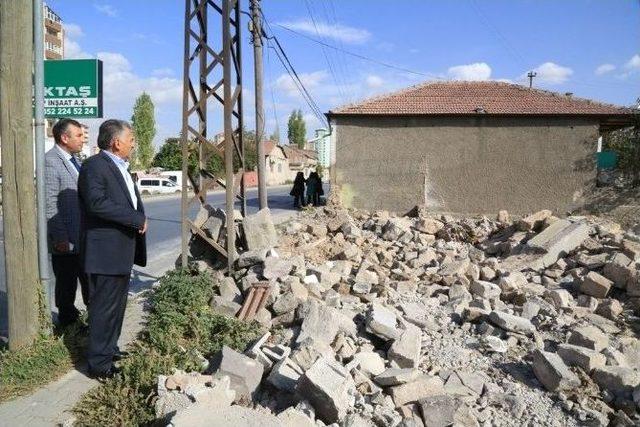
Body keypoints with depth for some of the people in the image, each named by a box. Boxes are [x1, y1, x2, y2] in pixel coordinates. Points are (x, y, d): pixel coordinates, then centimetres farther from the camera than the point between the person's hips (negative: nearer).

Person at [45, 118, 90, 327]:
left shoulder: (74, 160, 13)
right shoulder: (50, 161, -16)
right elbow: (49, 204, -20)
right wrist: (60, 238, -21)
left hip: (83, 237, 8)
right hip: (66, 239, -8)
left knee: (89, 280, 17)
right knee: (66, 285, 8)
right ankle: (67, 321, 23)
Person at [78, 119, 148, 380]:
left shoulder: (121, 167, 18)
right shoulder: (94, 166, -14)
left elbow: (132, 200, 22)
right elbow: (97, 203, -26)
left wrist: (140, 218, 3)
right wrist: (137, 219, -22)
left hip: (122, 251, 10)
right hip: (105, 251, -10)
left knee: (117, 304, 19)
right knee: (104, 307, -3)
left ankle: (109, 349, 33)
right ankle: (99, 364, 8)